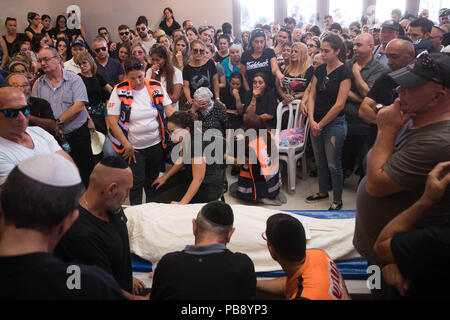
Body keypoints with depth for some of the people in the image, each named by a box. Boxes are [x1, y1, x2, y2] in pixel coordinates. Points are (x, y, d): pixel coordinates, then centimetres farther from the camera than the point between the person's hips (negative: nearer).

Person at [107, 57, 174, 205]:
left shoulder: (156, 87, -3)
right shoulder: (119, 91, -11)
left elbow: (170, 112, -1)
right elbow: (112, 121, -11)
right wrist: (126, 145, -14)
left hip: (156, 144, 3)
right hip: (134, 148, -3)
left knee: (153, 180, 18)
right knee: (137, 182, 0)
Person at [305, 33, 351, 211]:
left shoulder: (344, 72, -11)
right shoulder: (320, 70, 8)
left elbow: (339, 104, -15)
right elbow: (312, 96, 6)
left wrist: (321, 124, -11)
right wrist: (312, 121, -7)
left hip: (334, 123, -6)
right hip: (316, 123, 6)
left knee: (333, 164, 1)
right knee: (320, 161, 16)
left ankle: (337, 200, 16)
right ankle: (323, 192, 34)